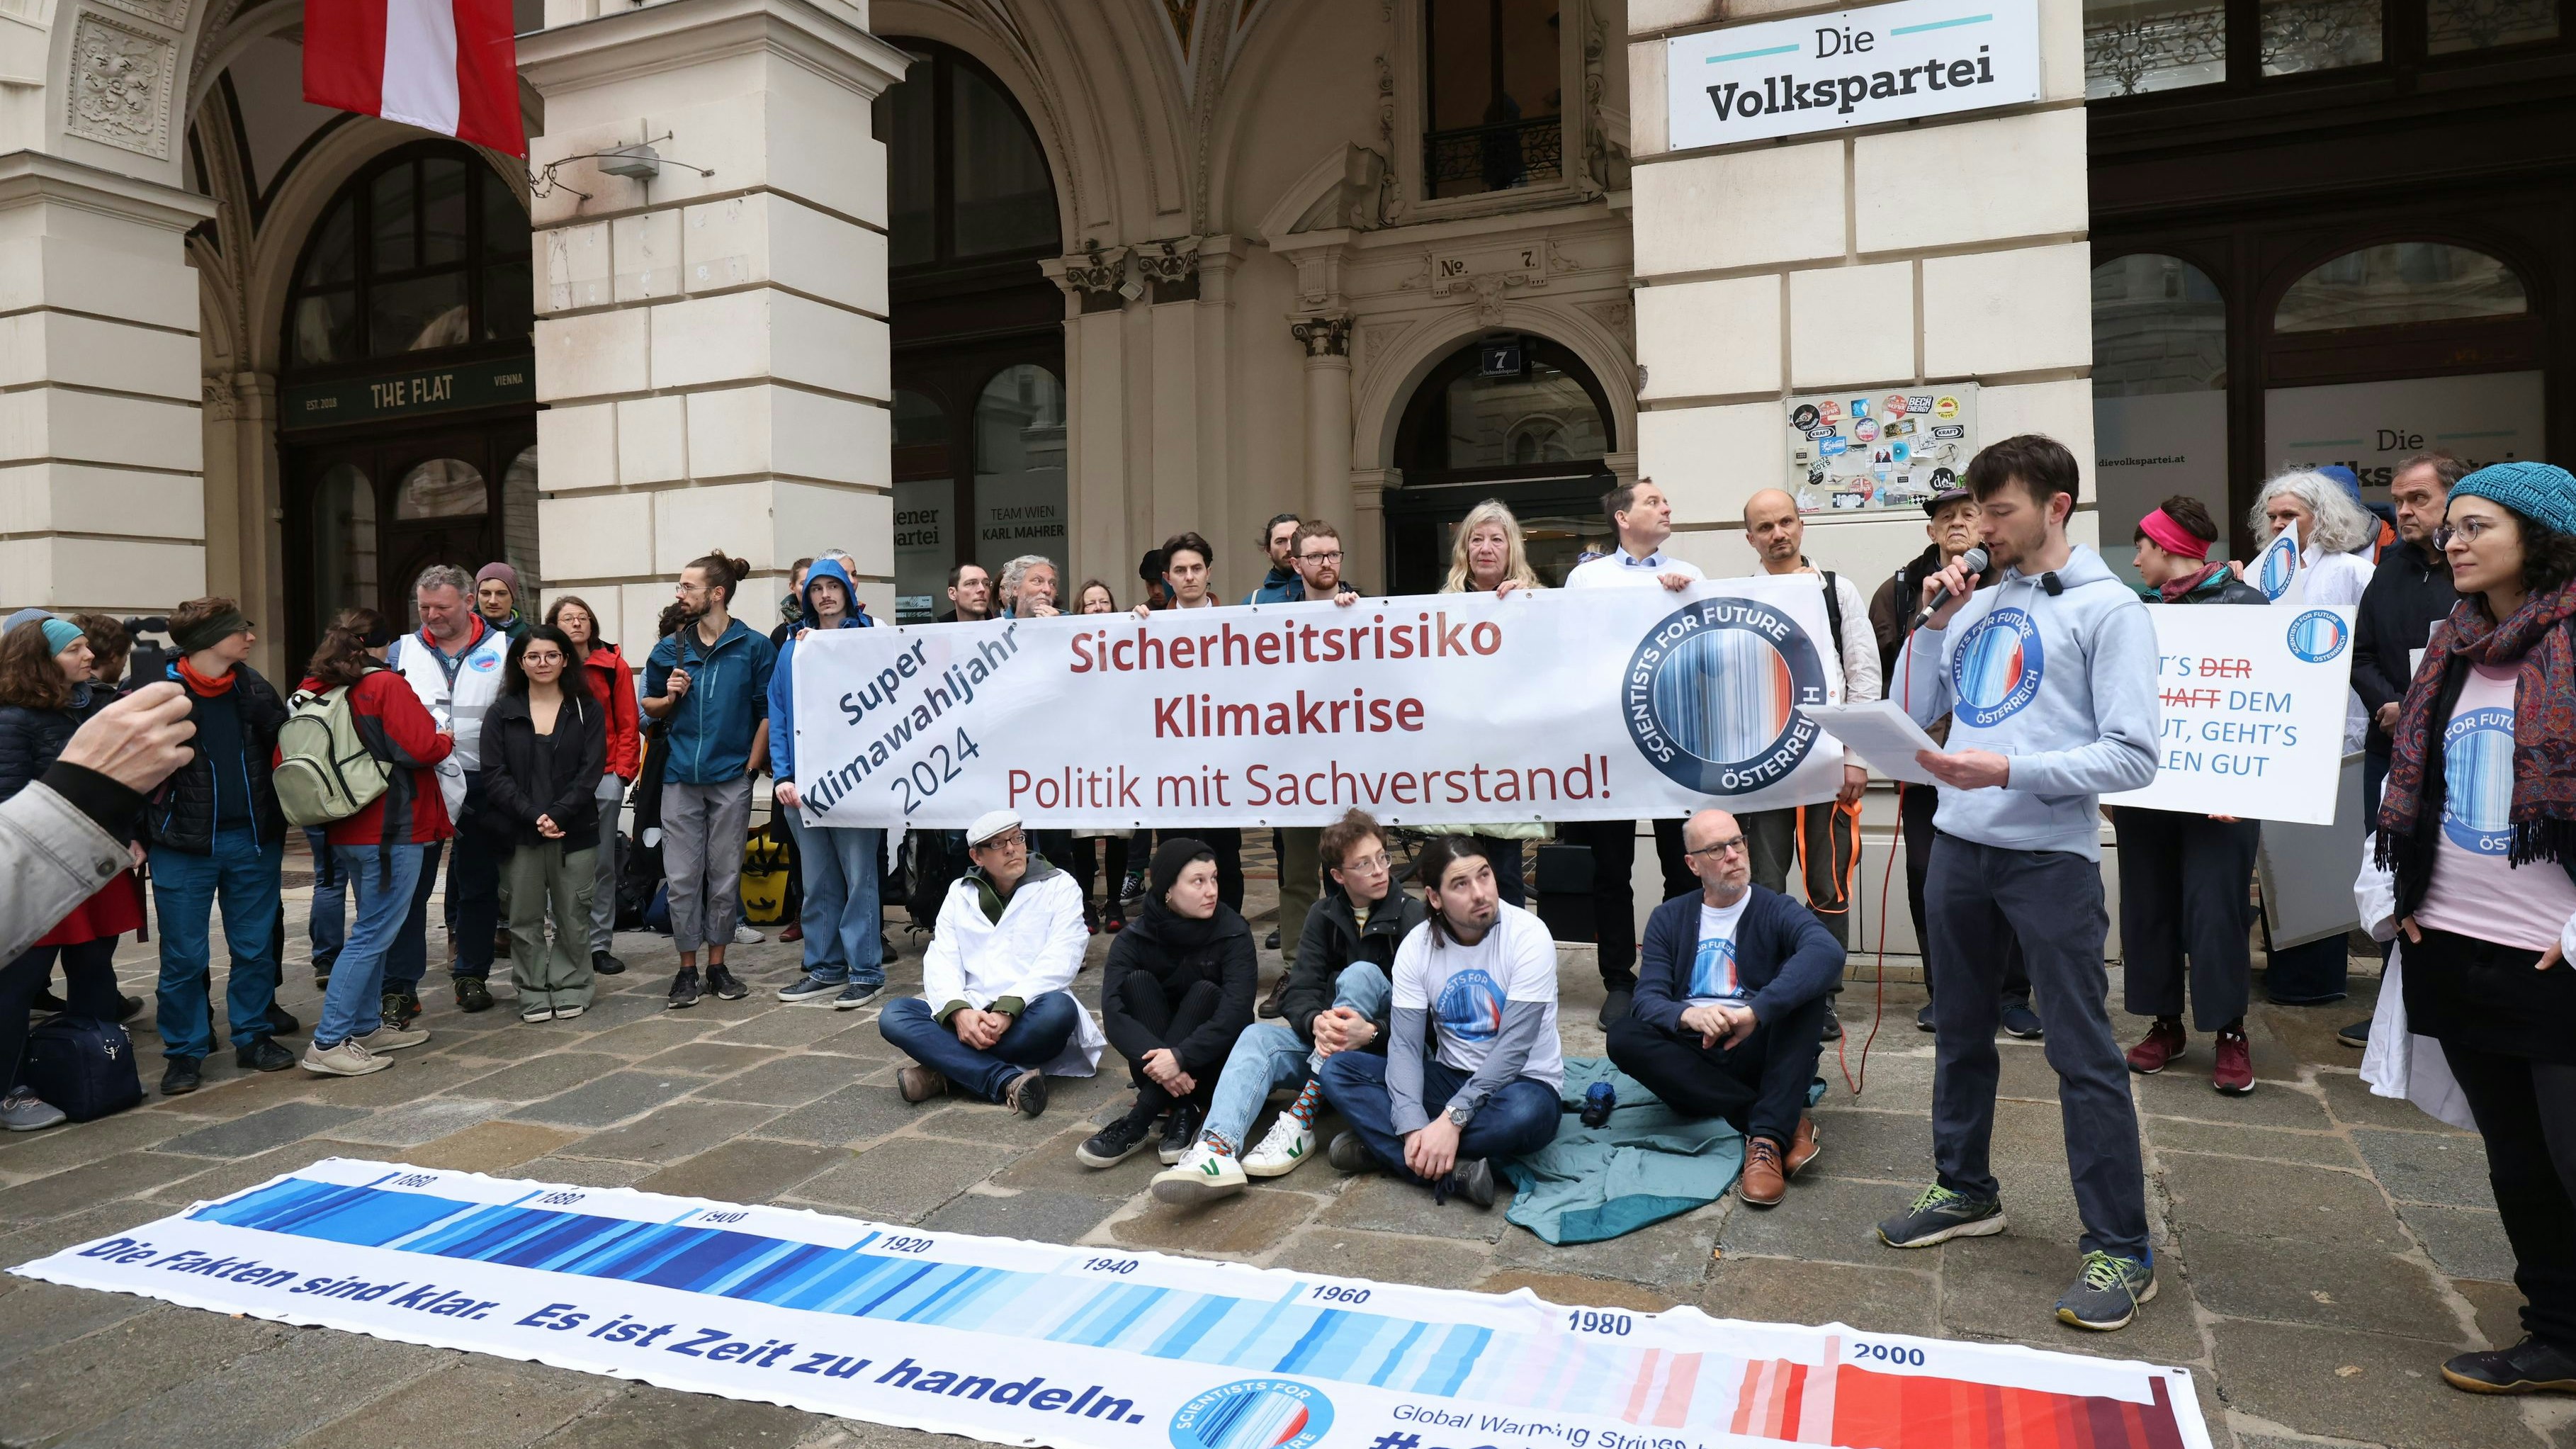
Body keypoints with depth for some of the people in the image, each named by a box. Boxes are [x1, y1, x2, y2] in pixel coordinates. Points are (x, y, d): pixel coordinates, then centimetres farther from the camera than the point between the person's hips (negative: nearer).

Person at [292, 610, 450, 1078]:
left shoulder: (317, 691, 9)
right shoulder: (386, 685, -13)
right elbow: (422, 748, -19)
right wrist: (446, 740, 2)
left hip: (346, 829, 8)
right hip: (394, 829, -8)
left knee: (374, 929, 19)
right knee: (374, 934, -5)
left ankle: (368, 1026, 25)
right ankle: (328, 1043, -7)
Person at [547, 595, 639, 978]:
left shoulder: (613, 665, 3)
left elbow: (628, 724, 3)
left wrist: (624, 769, -4)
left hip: (604, 777, 0)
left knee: (602, 863, 4)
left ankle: (600, 944, 12)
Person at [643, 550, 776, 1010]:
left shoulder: (753, 647, -2)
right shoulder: (670, 649, 7)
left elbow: (768, 712, -1)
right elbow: (648, 706, 18)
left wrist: (751, 765, -5)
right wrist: (670, 697, -3)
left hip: (731, 780, -2)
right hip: (681, 778, 2)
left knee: (725, 876, 6)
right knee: (682, 878, 3)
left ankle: (718, 965, 18)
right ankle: (686, 969, 13)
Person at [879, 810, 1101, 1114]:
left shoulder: (1058, 886, 4)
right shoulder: (960, 893, 15)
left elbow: (1059, 961, -10)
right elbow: (940, 960, 2)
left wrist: (1007, 1010, -25)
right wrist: (958, 1011, -20)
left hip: (1025, 1017, -3)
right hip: (968, 1015, 3)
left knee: (1058, 1009, -36)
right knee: (893, 1016, -22)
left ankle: (947, 1070, -24)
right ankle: (1007, 1081, -34)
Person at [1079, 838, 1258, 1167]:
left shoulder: (1233, 934, -12)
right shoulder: (1133, 940, -9)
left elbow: (1236, 1011, -26)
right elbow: (1113, 1013, -23)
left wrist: (1180, 1057, -39)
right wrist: (1157, 1060, -40)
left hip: (1210, 1062, -1)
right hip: (1157, 1061, 1)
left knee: (1205, 992, -27)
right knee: (1137, 982, -21)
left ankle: (1137, 1122, -33)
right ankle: (1180, 1113, -33)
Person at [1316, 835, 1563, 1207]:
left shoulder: (1528, 936, -18)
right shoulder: (1417, 946, -7)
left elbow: (1513, 1048, -23)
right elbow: (1405, 1045, -13)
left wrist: (1452, 1119, -31)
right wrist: (1413, 1128, -29)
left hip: (1520, 1081, -3)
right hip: (1450, 1077, 4)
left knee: (1522, 1114, -40)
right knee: (1336, 1069, -15)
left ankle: (1379, 1145, -21)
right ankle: (1455, 1172, -27)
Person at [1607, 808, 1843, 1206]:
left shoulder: (1777, 911, 0)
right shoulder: (1668, 919, 9)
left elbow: (1828, 951, -24)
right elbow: (1648, 998, -5)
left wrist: (1755, 1012, -37)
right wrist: (1689, 1016, -30)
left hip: (1762, 1055, -2)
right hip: (1694, 1058, 2)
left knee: (1805, 982, -25)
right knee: (1623, 1035, -26)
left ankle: (1767, 1138, -36)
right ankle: (1786, 1122, -26)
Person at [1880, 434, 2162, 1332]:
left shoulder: (2107, 608, -6)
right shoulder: (1978, 604, 12)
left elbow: (2133, 756, -13)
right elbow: (1913, 715, 11)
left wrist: (2009, 770, -22)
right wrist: (1932, 624, 1)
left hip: (2051, 856, -6)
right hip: (1960, 846, 7)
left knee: (2082, 1054, -3)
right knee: (1960, 1031, 17)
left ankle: (2120, 1250, 8)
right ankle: (1965, 1192, 34)